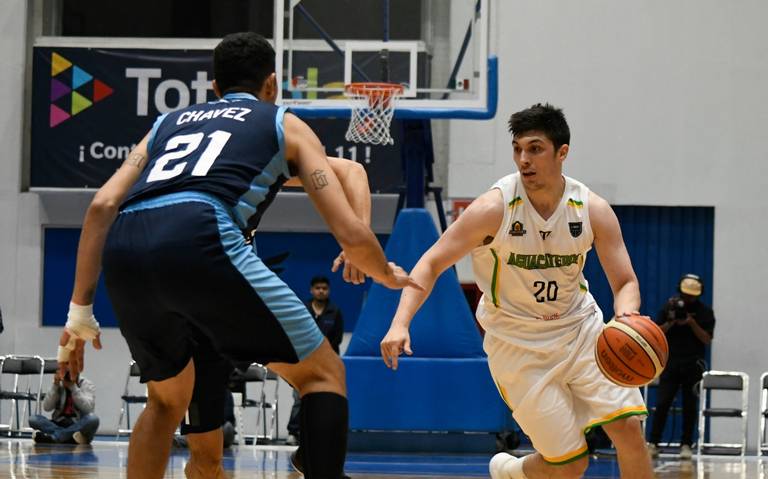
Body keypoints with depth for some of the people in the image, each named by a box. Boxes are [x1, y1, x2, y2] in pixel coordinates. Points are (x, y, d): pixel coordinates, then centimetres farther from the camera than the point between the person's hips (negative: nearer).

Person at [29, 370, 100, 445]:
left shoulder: (87, 385, 0)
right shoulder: (59, 385, 7)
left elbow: (87, 408, -17)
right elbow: (46, 407, -5)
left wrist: (73, 387, -19)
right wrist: (55, 385, -12)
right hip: (59, 424, 3)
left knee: (93, 419, -35)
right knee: (33, 419, -22)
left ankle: (53, 437, -36)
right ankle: (73, 438, -38)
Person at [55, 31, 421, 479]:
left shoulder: (170, 121, 35)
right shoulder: (285, 124, 24)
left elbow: (103, 205, 19)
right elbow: (352, 236, 16)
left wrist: (80, 311, 20)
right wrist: (388, 275, 37)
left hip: (123, 250, 5)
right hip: (199, 240, -5)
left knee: (168, 401, 29)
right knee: (323, 374, 10)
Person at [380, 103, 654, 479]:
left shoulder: (593, 210, -10)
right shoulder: (495, 208, -19)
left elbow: (625, 282, -7)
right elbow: (431, 264, -16)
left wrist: (626, 318, -31)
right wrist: (400, 323, -31)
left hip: (579, 328, 3)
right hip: (518, 344, -3)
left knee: (628, 427, -12)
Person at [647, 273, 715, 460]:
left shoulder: (704, 312, 1)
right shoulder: (669, 307, 5)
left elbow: (707, 339, -5)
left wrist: (692, 323, -16)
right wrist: (671, 322, -13)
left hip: (693, 364, 0)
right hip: (671, 362, 1)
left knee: (690, 406, 0)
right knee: (662, 404, -5)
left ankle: (686, 445, 6)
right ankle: (653, 443, -3)